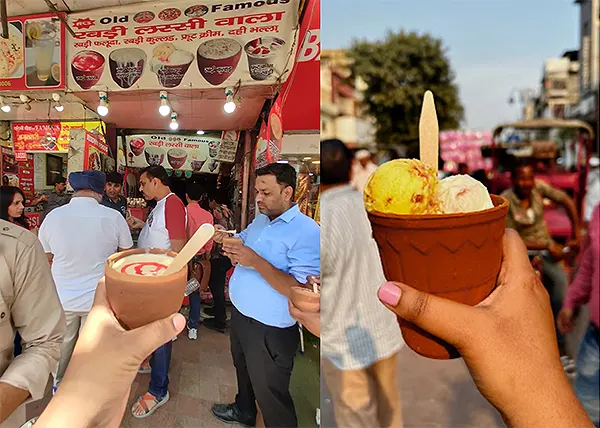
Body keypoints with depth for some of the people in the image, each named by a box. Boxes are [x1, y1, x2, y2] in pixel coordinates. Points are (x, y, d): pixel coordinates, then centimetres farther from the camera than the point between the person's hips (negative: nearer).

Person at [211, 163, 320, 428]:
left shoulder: (307, 232, -24)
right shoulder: (259, 221, 4)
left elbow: (300, 291, -31)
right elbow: (241, 243, 20)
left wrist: (256, 262, -36)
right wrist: (226, 240, -4)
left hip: (270, 331, -9)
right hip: (240, 315, 9)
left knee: (269, 393, 7)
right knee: (243, 370, 30)